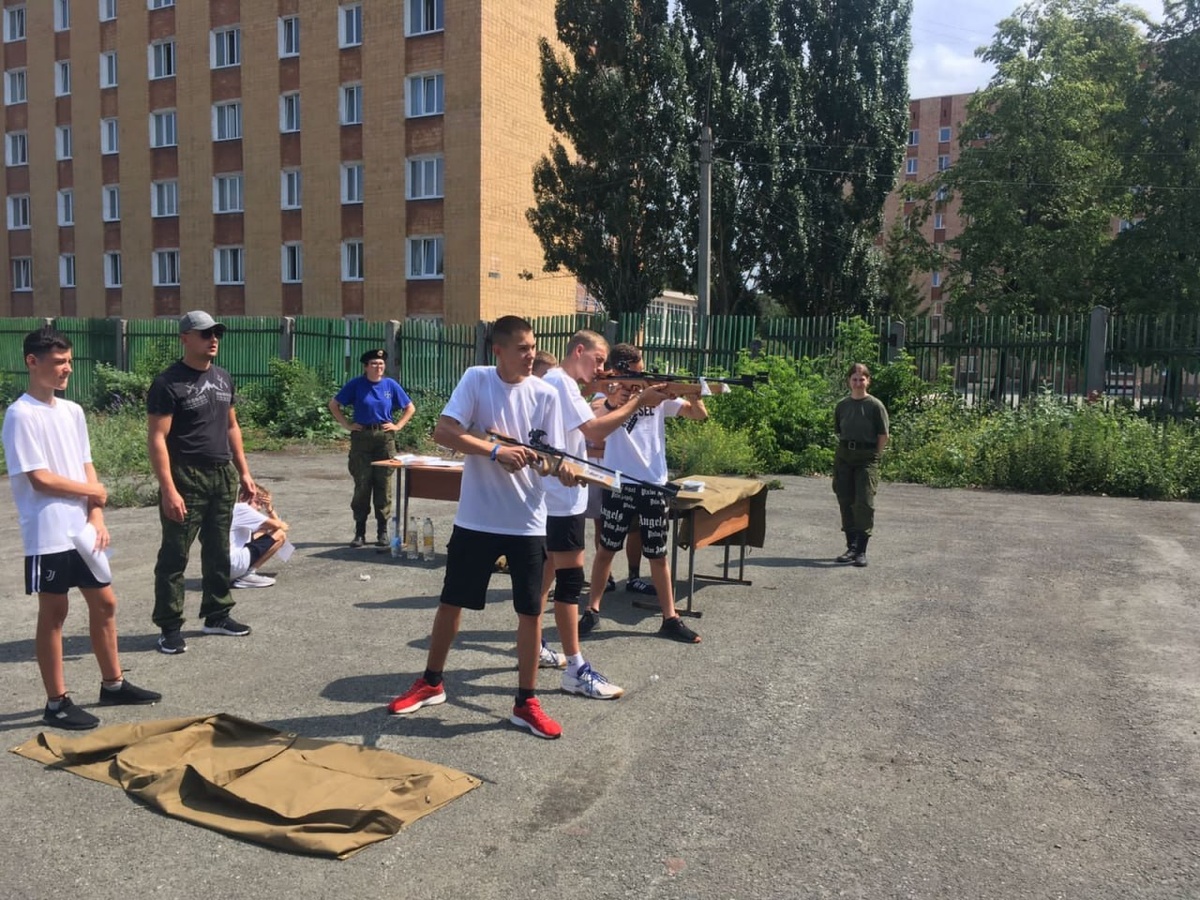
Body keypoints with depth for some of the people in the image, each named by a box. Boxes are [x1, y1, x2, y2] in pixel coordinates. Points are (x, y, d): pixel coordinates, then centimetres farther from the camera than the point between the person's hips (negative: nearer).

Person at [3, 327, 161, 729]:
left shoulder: (72, 411, 9)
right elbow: (40, 479, -18)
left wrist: (96, 518, -1)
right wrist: (95, 492, -5)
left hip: (83, 530, 7)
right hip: (48, 535, -7)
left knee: (104, 603, 14)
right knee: (53, 613, 3)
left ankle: (113, 685, 28)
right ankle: (57, 703, 15)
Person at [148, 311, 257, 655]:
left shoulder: (223, 378, 12)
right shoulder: (169, 382, -10)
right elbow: (157, 439, -14)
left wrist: (243, 472, 14)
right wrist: (168, 490, -21)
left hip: (223, 476, 7)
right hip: (187, 477, -7)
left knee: (219, 551, 14)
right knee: (175, 555, 1)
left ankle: (217, 615, 26)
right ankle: (170, 627, 10)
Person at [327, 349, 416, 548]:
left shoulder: (390, 385, 3)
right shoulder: (356, 384, -2)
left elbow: (410, 408, 13)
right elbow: (334, 405, 6)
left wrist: (398, 426, 3)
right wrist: (346, 425, -1)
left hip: (385, 437, 1)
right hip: (361, 437, -1)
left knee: (383, 484, 2)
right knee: (361, 484, 1)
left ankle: (382, 531, 11)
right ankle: (360, 532, 9)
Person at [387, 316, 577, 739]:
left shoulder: (546, 394, -2)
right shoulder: (476, 379, -6)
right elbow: (442, 432, -14)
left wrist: (564, 470, -25)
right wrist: (495, 451, -25)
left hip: (527, 521, 1)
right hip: (476, 518, -1)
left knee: (531, 610, 4)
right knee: (451, 601, 12)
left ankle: (526, 702, 18)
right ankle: (431, 683, 33)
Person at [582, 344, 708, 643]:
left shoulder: (659, 393, 3)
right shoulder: (610, 395, -4)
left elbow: (700, 415, 2)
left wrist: (694, 394, -20)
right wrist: (642, 399, -36)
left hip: (654, 484, 2)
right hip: (618, 484, -2)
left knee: (658, 555, 9)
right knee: (606, 549, 9)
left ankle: (670, 619, 17)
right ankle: (592, 610, 23)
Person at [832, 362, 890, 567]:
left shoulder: (875, 405, -3)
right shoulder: (842, 405, 9)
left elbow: (883, 435, -2)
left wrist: (873, 456, -4)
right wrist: (846, 448, 8)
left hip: (867, 458, -4)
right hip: (844, 456, 4)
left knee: (864, 503, -9)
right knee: (846, 502, 7)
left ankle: (862, 550, -4)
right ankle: (851, 546, 18)